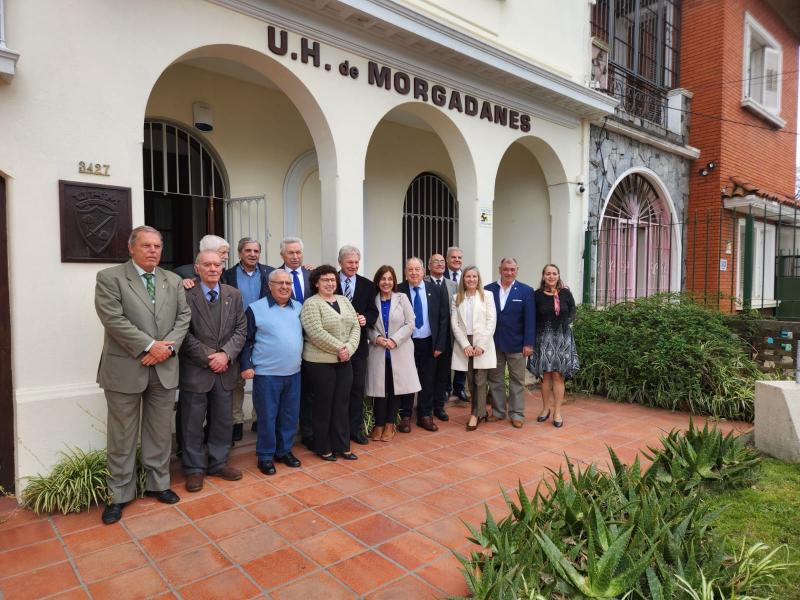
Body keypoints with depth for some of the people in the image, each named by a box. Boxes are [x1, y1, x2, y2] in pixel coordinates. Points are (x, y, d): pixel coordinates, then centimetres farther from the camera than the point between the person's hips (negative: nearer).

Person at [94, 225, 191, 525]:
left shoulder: (173, 281, 10)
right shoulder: (110, 278, -4)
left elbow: (183, 317, 6)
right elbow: (113, 319, -14)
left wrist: (168, 346, -11)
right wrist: (149, 346, -17)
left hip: (165, 368, 4)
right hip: (125, 369, -4)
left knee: (160, 432, 13)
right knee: (122, 435, 7)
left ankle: (157, 484, 28)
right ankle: (119, 494, 21)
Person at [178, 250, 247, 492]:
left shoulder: (234, 295, 5)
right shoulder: (186, 294, -8)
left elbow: (241, 329, 3)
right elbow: (184, 333, -10)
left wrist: (226, 354, -11)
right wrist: (208, 357, -13)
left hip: (225, 370, 4)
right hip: (195, 370, -4)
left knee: (223, 421, 14)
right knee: (192, 423, 7)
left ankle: (218, 463, 30)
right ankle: (194, 469, 23)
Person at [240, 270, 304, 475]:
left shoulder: (299, 307, 9)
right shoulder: (256, 308, -5)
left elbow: (304, 334, 17)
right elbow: (246, 340, -4)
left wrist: (302, 359, 10)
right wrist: (246, 366, -9)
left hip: (294, 373, 5)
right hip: (266, 373, -4)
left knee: (290, 415, 13)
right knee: (267, 416, 4)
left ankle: (284, 450, 29)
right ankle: (265, 456, 19)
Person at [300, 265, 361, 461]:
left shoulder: (344, 301, 11)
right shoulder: (311, 304, -8)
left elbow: (356, 327, 6)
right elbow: (316, 333, -19)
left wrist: (349, 348, -10)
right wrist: (339, 348, -17)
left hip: (344, 362, 6)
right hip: (320, 363, -6)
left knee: (342, 404, 11)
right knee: (323, 405, 6)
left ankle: (342, 446, 22)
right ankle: (323, 448, 20)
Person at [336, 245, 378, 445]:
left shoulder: (367, 285, 6)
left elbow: (373, 311, 4)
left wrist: (365, 318, -15)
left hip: (358, 343, 2)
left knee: (358, 387, 9)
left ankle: (356, 428, 21)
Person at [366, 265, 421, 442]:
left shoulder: (402, 298, 2)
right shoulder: (372, 300, 4)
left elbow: (410, 324, -2)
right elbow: (368, 326, 5)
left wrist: (394, 340, -12)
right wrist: (376, 338, -14)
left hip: (399, 352, 0)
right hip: (378, 352, 0)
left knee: (396, 388, 5)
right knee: (379, 388, 2)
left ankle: (389, 425, 19)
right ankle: (379, 425, 16)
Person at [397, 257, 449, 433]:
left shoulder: (437, 290, -1)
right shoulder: (398, 291, -7)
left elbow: (443, 319, 1)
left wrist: (440, 345, -3)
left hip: (429, 343, 2)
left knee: (427, 381, 10)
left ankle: (425, 416, 24)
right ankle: (405, 417, 22)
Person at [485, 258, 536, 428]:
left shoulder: (526, 291, -2)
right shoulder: (488, 290, 2)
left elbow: (530, 319, -5)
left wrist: (528, 343, -10)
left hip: (516, 344, -2)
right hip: (493, 342, 2)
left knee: (517, 380, 7)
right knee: (495, 379, 11)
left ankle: (517, 414, 17)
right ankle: (498, 411, 24)